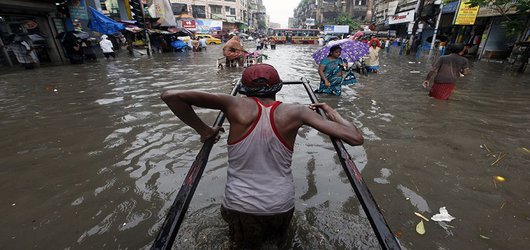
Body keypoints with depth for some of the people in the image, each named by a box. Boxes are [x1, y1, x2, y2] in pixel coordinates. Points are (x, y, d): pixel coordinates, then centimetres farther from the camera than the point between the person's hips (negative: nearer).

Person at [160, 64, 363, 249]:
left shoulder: (237, 106, -15)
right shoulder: (295, 112, -13)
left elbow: (170, 96, -15)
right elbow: (355, 138, -13)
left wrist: (203, 130, -8)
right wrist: (332, 112, 3)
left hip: (240, 206, 0)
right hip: (281, 206, 1)